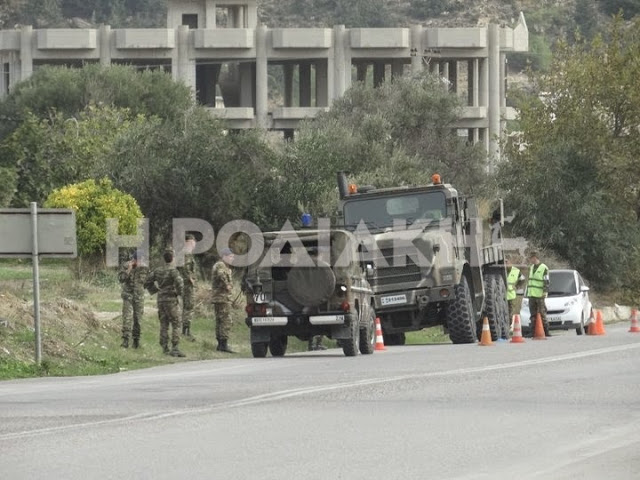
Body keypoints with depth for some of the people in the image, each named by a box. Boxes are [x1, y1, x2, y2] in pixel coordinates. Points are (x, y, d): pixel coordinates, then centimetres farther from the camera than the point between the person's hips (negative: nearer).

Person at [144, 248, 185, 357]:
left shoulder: (157, 271, 8)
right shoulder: (173, 270, -11)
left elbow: (147, 283, 13)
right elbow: (179, 282, -25)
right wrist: (179, 293, -8)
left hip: (161, 300, 6)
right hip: (171, 300, -6)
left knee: (164, 325, 10)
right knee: (176, 325, -3)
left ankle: (165, 348, 9)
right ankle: (175, 348, -9)